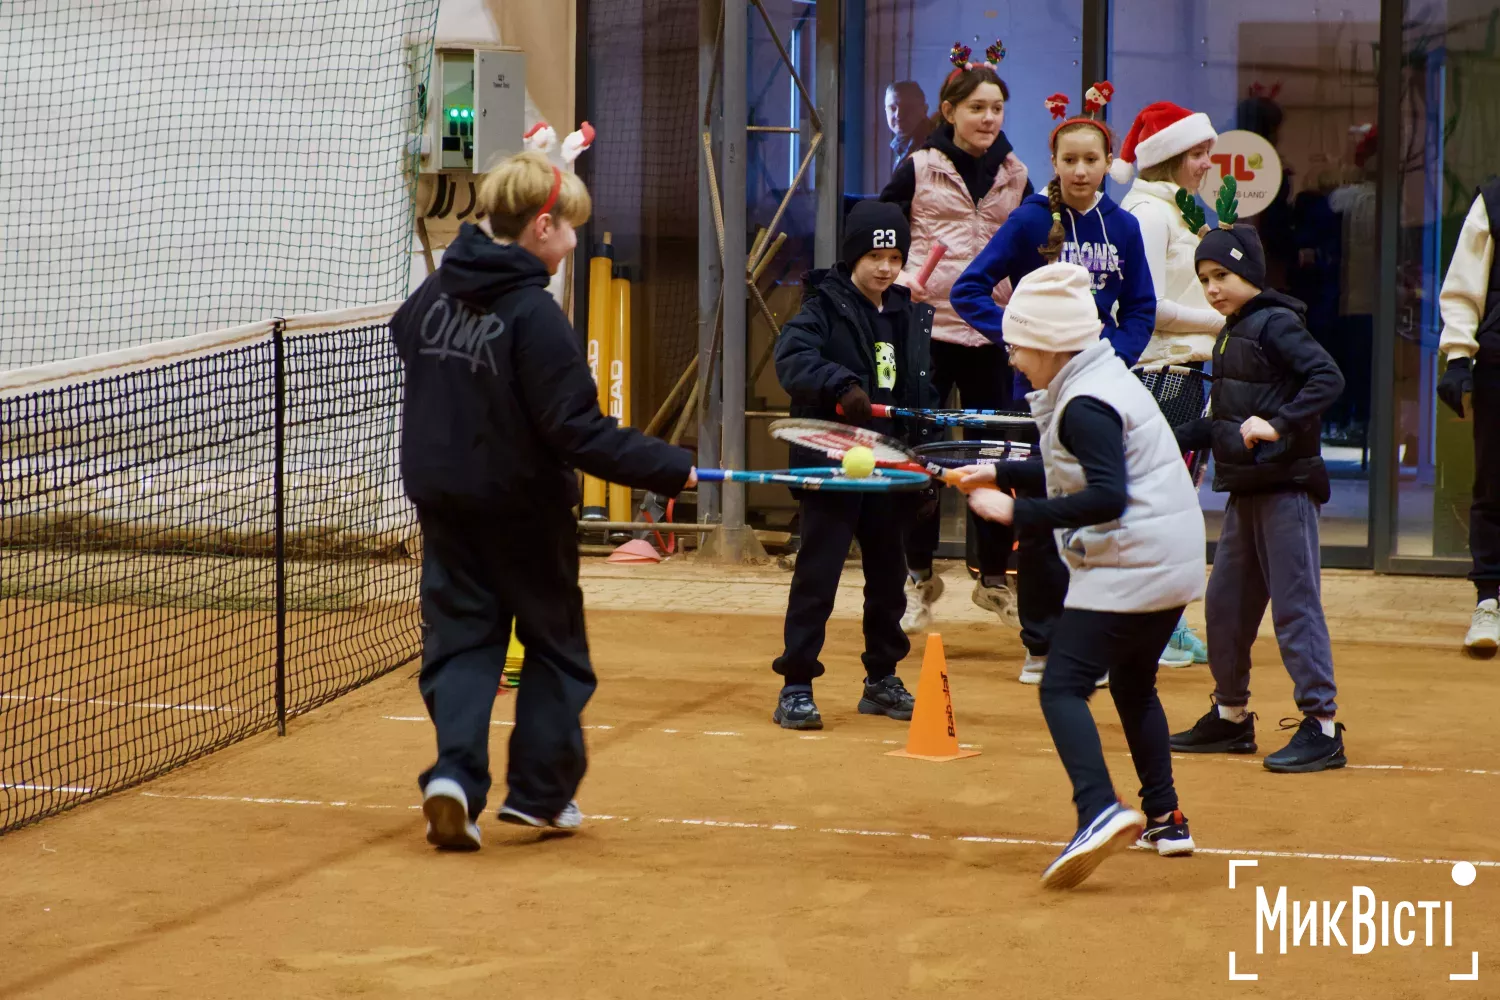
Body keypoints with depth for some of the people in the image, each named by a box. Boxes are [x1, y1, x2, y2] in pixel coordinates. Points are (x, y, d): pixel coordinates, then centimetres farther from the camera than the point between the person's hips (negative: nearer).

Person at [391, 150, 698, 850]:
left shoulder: (436, 291, 0)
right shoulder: (535, 315, -21)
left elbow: (405, 333, 25)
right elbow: (577, 433, -24)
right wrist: (672, 470, -21)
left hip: (442, 499, 5)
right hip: (521, 504, -5)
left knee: (461, 636, 8)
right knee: (554, 644, 12)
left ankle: (455, 776, -12)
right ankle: (540, 791, 16)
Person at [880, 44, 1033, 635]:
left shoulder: (1015, 175, 9)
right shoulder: (920, 169, 0)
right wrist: (897, 281, -10)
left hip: (992, 332, 3)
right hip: (928, 327, -2)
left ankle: (993, 577, 16)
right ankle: (919, 577, 13)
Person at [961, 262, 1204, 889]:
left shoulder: (1085, 406, -16)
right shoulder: (1100, 382, 14)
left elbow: (1107, 497, -27)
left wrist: (1016, 513, -24)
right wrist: (998, 475, 26)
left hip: (1128, 567, -10)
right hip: (1172, 562, 10)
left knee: (1063, 688, -13)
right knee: (1133, 683, 25)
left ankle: (1101, 811, -33)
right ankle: (1165, 819, 30)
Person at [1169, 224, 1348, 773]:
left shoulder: (1276, 324, -11)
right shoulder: (1233, 335, 16)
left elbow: (1328, 378, -22)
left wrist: (1278, 424, -27)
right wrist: (1178, 438, 16)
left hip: (1286, 485, -9)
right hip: (1245, 490, 9)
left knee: (1294, 604, -9)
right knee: (1225, 604, 14)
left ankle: (1322, 726, -6)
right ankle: (1231, 717, 27)